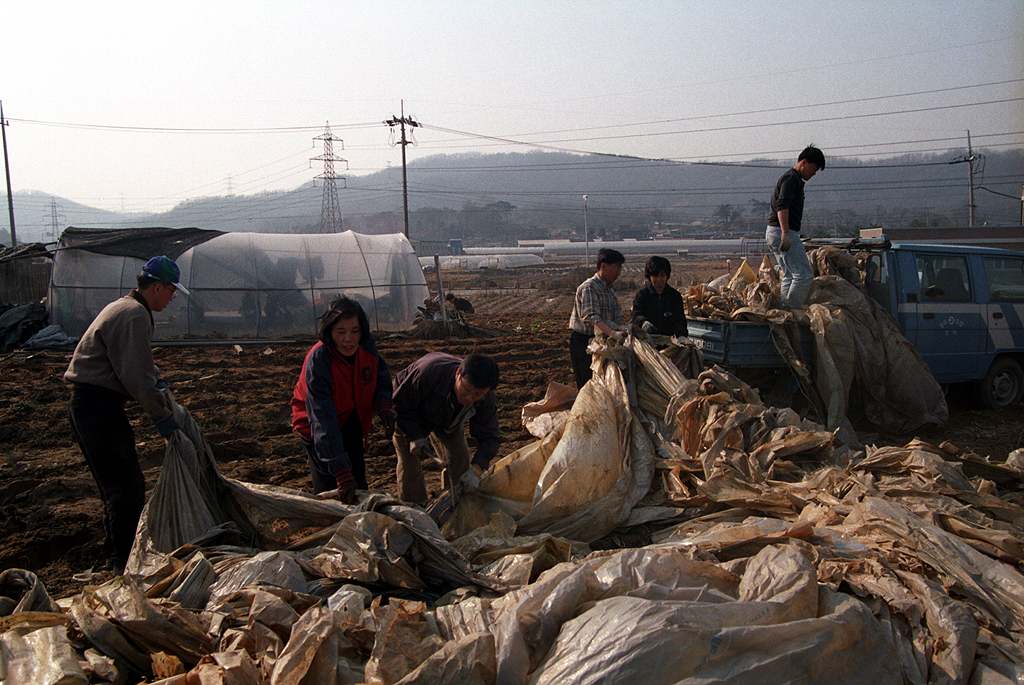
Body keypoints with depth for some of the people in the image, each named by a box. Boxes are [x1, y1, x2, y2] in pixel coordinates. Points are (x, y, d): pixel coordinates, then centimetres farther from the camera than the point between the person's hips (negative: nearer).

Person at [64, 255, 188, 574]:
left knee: (114, 484, 19)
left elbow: (136, 360, 30)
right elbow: (136, 377, -22)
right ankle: (124, 562, -1)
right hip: (98, 406, -11)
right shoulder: (134, 316, -18)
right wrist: (162, 416, -13)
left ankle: (116, 552, 30)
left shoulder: (123, 307, 16)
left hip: (85, 404, 11)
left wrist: (155, 378, 12)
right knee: (127, 486, -7)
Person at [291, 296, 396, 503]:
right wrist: (342, 474, -42)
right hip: (316, 425, -5)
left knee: (358, 483, 10)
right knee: (329, 489, -6)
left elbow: (380, 374, 4)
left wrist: (383, 404, -18)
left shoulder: (367, 344, -20)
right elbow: (323, 424, -37)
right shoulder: (317, 361, -35)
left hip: (353, 420, 5)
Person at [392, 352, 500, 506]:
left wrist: (476, 468, -39)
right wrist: (414, 437, -36)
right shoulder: (429, 373, -46)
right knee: (409, 459, -11)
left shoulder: (485, 397, -30)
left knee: (459, 458, -1)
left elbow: (488, 437, -23)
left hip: (446, 418, 4)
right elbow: (400, 404, -31)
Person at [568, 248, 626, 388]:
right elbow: (592, 318, -26)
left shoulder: (610, 291, 16)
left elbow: (619, 319, 11)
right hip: (583, 342, -8)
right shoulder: (588, 287, -13)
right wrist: (612, 333, -38)